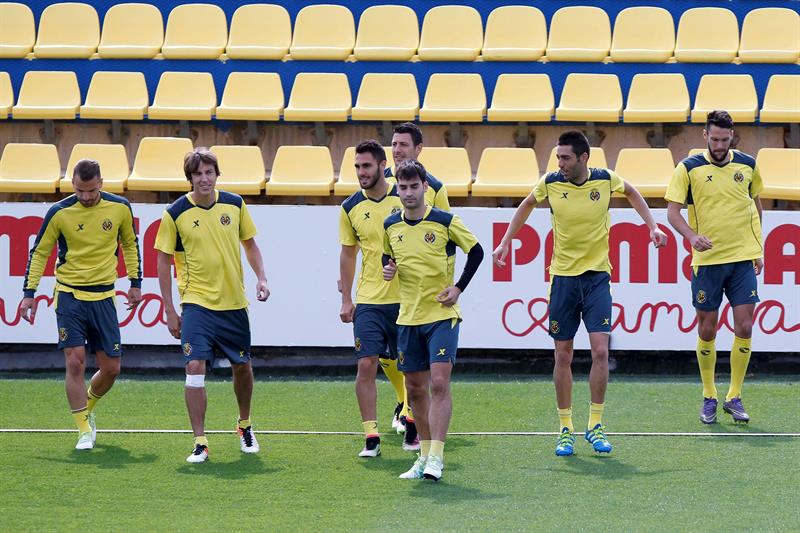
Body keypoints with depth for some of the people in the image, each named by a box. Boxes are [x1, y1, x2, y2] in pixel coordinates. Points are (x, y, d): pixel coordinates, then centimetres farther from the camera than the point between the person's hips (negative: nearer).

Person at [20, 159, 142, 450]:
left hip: (104, 297, 2)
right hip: (69, 295, -2)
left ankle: (86, 410, 31)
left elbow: (130, 243, 14)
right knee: (75, 363, -11)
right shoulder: (59, 212, -8)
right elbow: (39, 251, 2)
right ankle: (85, 431, -3)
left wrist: (135, 282, 14)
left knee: (111, 368, 3)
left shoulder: (120, 207, -2)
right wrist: (29, 292, -2)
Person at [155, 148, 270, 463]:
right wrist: (170, 311, -4)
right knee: (195, 367, -15)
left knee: (242, 366, 13)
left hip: (234, 302, 3)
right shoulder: (176, 213, -8)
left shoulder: (234, 204, 1)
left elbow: (249, 243, 15)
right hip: (197, 303, -3)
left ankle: (245, 425, 38)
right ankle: (200, 442, -9)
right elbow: (164, 262, -2)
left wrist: (261, 278, 1)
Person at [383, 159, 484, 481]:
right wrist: (387, 268, -2)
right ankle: (424, 454, 19)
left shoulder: (445, 222, -8)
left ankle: (436, 458, -15)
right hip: (408, 318, 5)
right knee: (415, 388, 8)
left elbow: (476, 251, 0)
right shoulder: (391, 226, 5)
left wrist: (458, 288, -5)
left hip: (442, 314, -5)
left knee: (439, 384, -14)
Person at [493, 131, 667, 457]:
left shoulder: (606, 180, -7)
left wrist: (652, 226, 8)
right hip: (563, 277, 1)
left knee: (600, 350, -10)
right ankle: (565, 430, 12)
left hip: (597, 277, -1)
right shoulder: (550, 183, -6)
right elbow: (527, 205, 15)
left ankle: (595, 426, 2)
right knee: (563, 355, 3)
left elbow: (631, 193, 16)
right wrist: (506, 242, 12)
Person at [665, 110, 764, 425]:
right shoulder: (689, 168, -3)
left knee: (744, 327, -4)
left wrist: (757, 248, 17)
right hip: (707, 259, -2)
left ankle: (734, 397, 7)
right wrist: (692, 236, -24)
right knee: (707, 330, 2)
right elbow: (673, 211, -5)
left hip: (743, 258, 2)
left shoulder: (747, 165, 6)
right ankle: (709, 397, 16)